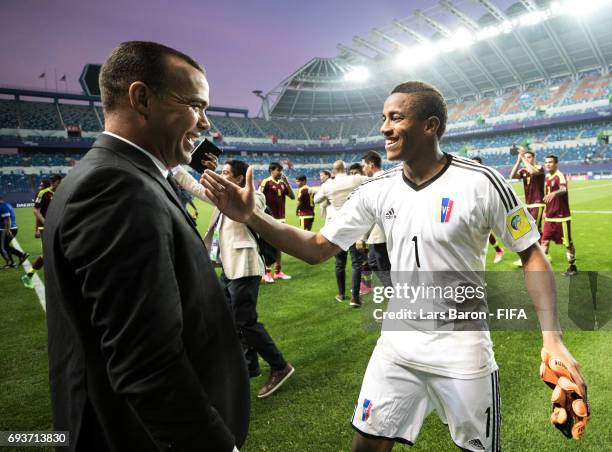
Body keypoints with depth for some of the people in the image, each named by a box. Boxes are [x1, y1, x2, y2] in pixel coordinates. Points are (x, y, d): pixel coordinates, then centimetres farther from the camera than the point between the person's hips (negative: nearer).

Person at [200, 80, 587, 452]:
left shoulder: (481, 183, -15)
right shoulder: (376, 191, -3)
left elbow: (532, 255, -6)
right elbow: (318, 249, -2)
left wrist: (553, 340, -16)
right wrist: (252, 217, -13)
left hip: (463, 353, -3)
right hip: (396, 347, 3)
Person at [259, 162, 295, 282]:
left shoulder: (282, 184, 11)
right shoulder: (266, 182, -8)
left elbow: (292, 196, 8)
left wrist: (287, 182, -1)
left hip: (280, 218, 7)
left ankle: (278, 272, 20)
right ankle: (267, 273, 3)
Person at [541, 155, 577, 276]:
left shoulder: (560, 176, -14)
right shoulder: (547, 177, 10)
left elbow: (563, 189, -35)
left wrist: (553, 193, -55)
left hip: (561, 217, -7)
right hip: (549, 217, 7)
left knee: (567, 243, 4)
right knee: (544, 241, 8)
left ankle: (573, 267, 18)